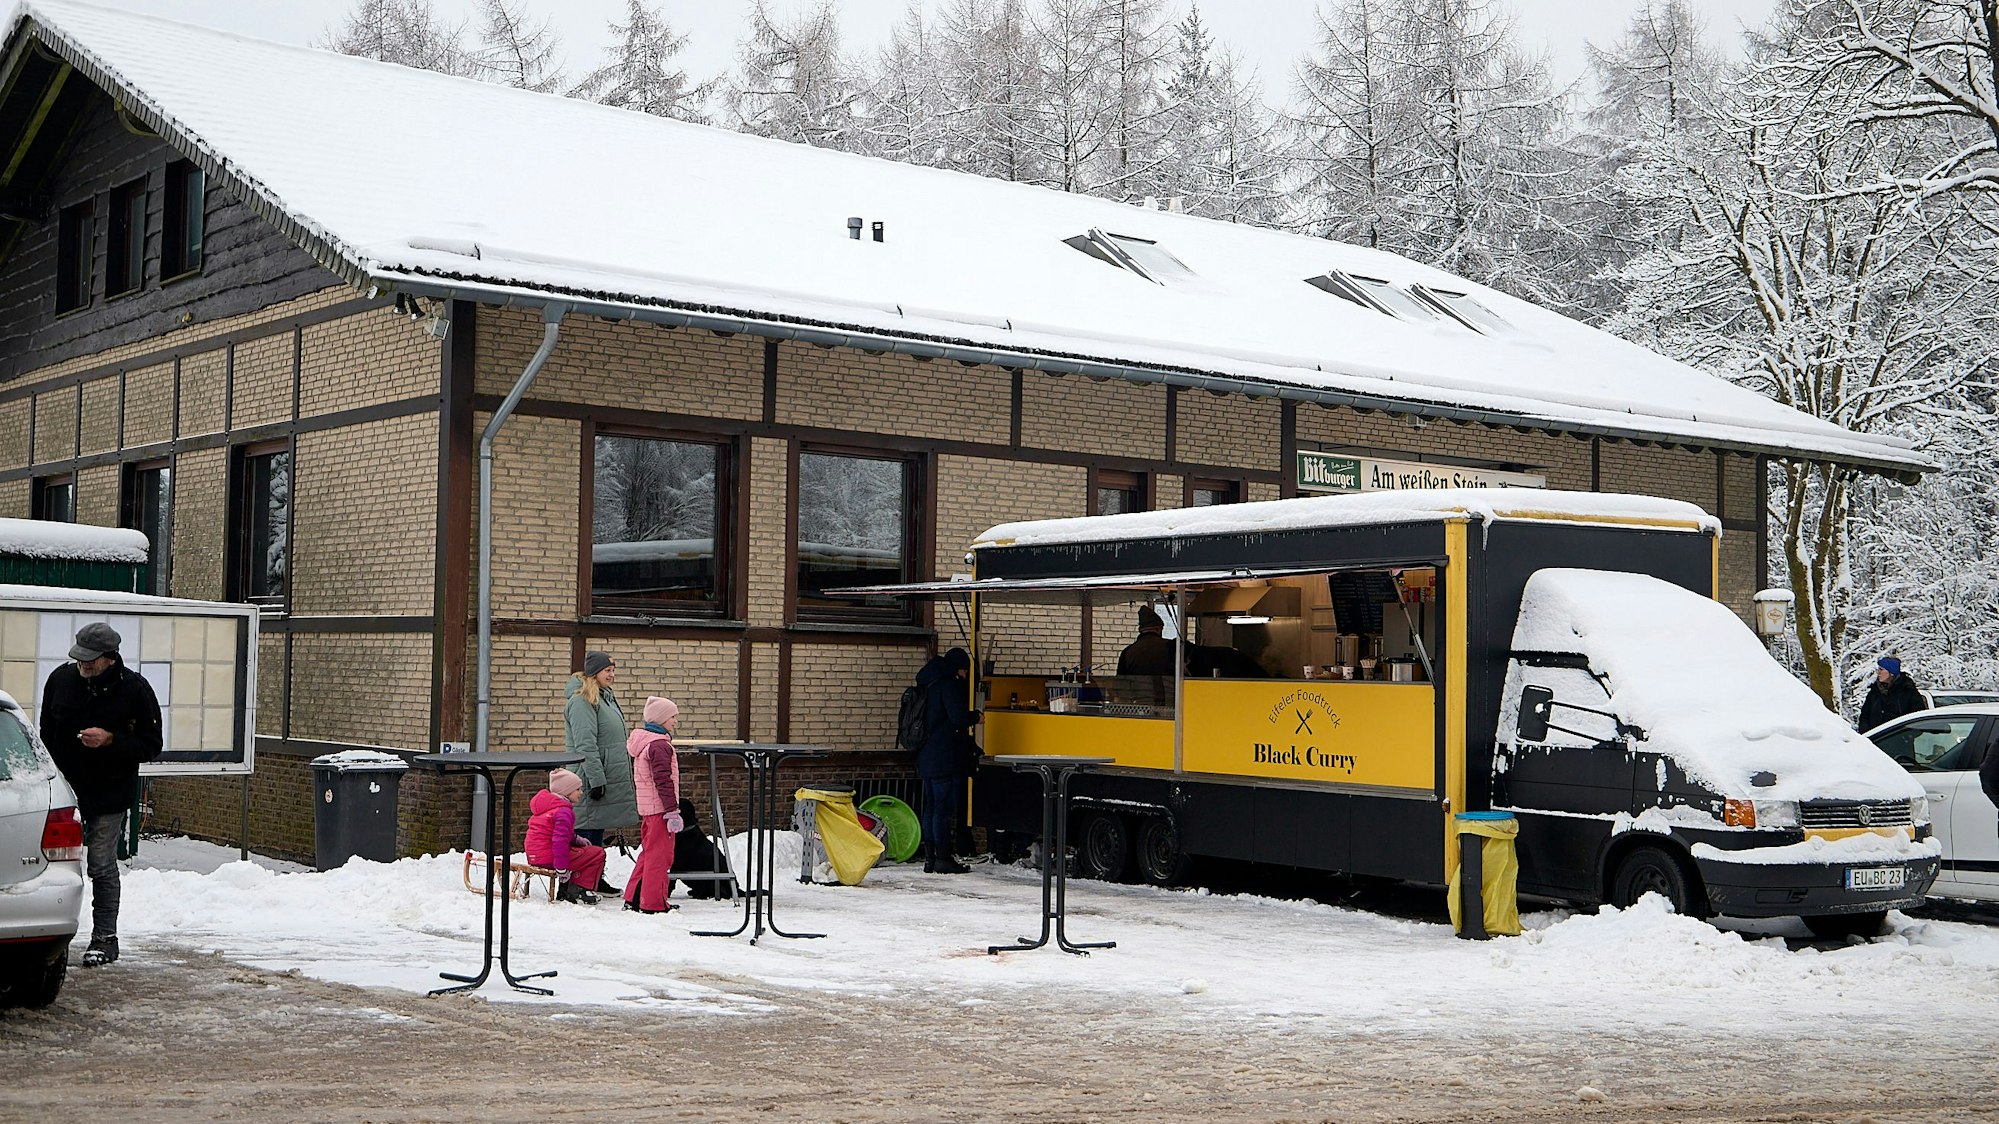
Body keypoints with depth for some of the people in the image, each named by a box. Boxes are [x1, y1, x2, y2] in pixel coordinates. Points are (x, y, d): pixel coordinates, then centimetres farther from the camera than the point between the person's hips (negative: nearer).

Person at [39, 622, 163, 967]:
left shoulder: (135, 689, -10)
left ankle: (105, 938, 10)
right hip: (64, 791, 3)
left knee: (102, 868, 0)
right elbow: (46, 733, 14)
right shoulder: (61, 679, 0)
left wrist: (110, 740, -22)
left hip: (109, 797, -3)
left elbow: (152, 745, -7)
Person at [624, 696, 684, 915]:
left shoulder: (641, 742, 16)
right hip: (660, 808, -10)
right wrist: (672, 811, -20)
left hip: (646, 807, 10)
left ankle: (633, 898, 23)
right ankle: (653, 903, -3)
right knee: (660, 854, -5)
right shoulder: (659, 745, -16)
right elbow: (664, 781, -21)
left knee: (649, 852, 18)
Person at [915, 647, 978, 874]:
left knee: (931, 808, 10)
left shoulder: (928, 684, 17)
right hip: (945, 758, -9)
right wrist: (975, 716, -1)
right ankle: (943, 858, -6)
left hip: (926, 758, 9)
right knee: (944, 808, -6)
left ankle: (930, 858, 12)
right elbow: (958, 717, -21)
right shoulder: (949, 684, -12)